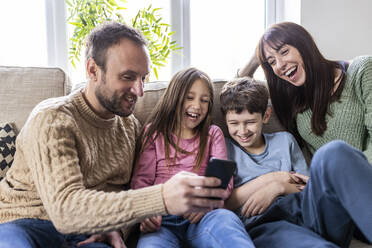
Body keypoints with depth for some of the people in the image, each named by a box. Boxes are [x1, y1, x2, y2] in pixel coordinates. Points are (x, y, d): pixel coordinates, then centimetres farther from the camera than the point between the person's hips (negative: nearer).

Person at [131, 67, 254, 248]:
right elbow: (141, 180, 9)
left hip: (199, 218, 1)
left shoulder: (213, 135, 19)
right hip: (162, 219, -1)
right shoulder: (154, 133, 16)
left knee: (226, 219, -35)